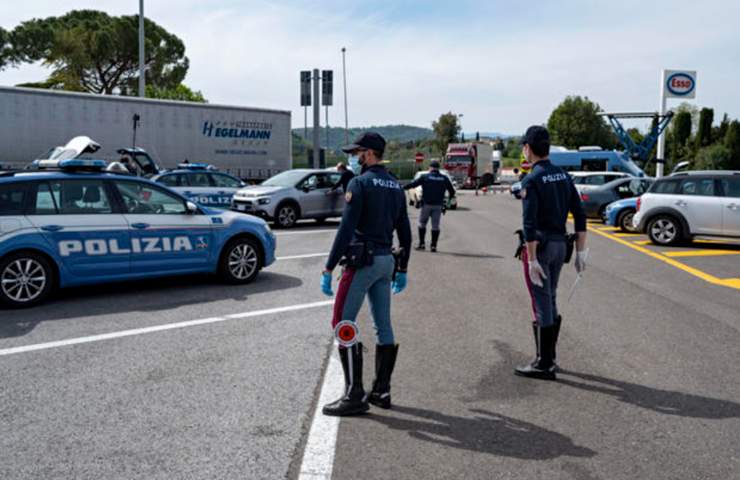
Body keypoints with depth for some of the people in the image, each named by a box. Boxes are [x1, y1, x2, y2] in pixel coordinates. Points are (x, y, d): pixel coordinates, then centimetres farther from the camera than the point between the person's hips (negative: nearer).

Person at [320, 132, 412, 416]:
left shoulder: (360, 183, -11)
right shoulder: (395, 186, 13)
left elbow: (346, 230, -17)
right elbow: (405, 232, 15)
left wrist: (328, 269, -16)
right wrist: (402, 269, 22)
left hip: (362, 262, -8)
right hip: (386, 261, 8)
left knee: (343, 324, -4)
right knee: (383, 326, 12)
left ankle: (354, 396, -6)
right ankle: (382, 391, 19)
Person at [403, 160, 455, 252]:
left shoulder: (425, 177, -2)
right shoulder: (444, 178, 6)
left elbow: (413, 184, -5)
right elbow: (452, 190, 11)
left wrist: (402, 188, 5)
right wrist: (451, 197, 31)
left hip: (427, 204, -2)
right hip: (438, 205, 2)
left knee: (422, 223, 10)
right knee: (435, 226, 5)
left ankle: (421, 244, 7)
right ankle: (434, 246, 4)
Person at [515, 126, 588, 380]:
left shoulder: (532, 180, -14)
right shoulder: (563, 175, 9)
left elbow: (529, 223, -20)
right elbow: (580, 214, 7)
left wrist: (532, 259, -19)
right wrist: (581, 250, 10)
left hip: (539, 245, -8)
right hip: (559, 244, 8)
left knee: (541, 305, -2)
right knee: (550, 302, 18)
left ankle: (544, 365, 6)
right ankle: (548, 358, 27)